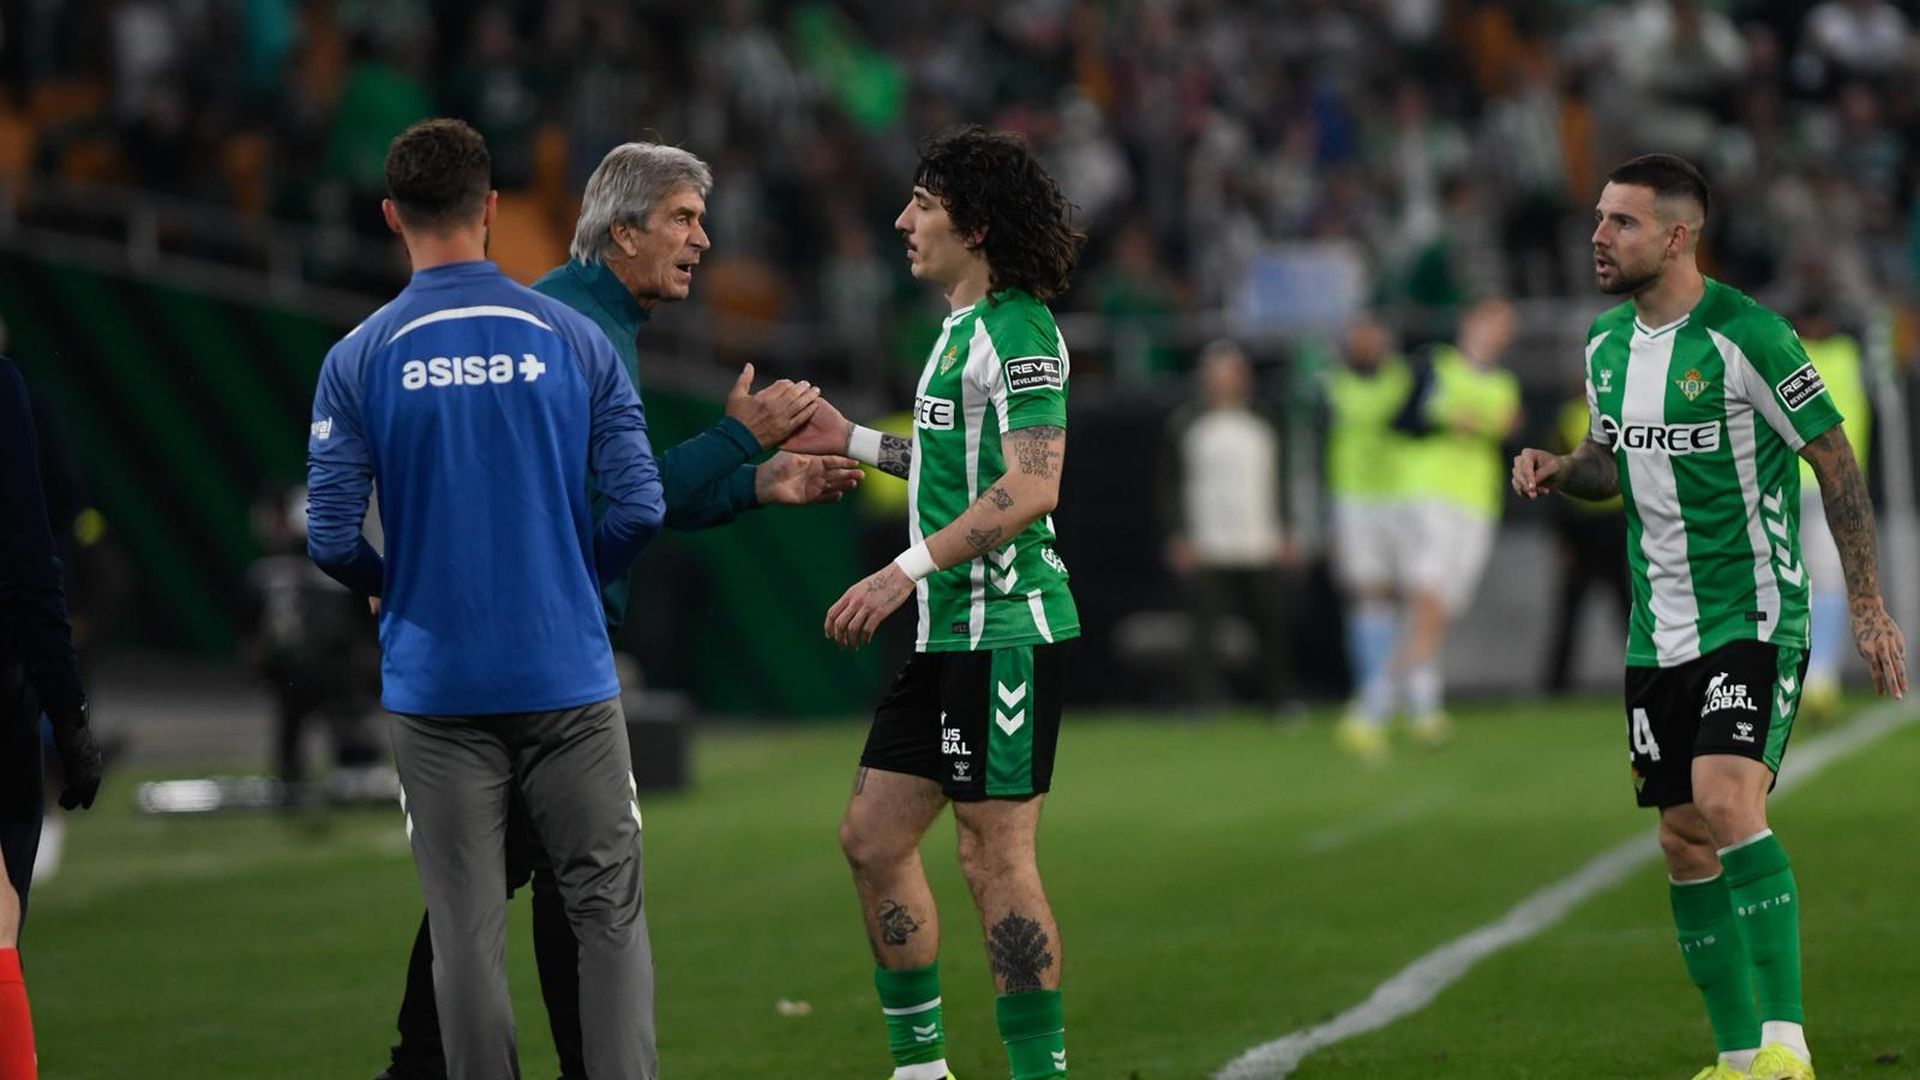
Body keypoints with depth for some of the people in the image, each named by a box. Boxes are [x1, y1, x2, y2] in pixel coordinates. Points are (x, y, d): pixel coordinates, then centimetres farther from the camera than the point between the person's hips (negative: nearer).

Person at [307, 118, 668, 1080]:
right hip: (566, 672, 0)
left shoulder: (359, 358, -3)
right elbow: (638, 507, -3)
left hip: (435, 686, 0)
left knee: (468, 936, 3)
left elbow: (331, 538, -7)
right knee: (609, 912, 5)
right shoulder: (571, 339, -1)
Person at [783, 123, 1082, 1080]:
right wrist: (856, 443, 28)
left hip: (1005, 629, -10)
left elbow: (1030, 486, -23)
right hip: (948, 634, 10)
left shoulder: (1018, 331, -14)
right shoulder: (963, 328, 17)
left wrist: (907, 570, -24)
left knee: (996, 857, -7)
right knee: (871, 838, 11)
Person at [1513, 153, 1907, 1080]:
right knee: (1684, 843, 7)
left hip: (1752, 620, -7)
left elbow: (1836, 462, -9)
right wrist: (1560, 471, -1)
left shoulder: (1746, 336, -15)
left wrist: (1868, 605, -11)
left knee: (1727, 804, -24)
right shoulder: (1605, 343, 6)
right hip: (1658, 636, 7)